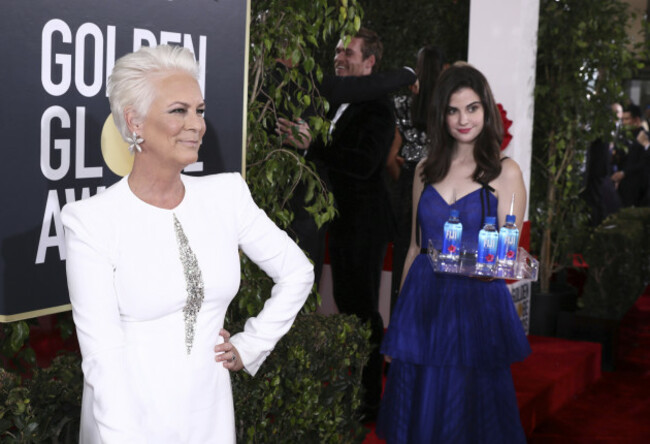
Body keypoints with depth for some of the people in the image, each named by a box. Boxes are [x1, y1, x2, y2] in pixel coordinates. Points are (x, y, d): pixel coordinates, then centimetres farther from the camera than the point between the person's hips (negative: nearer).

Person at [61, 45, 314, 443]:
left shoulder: (227, 194, -4)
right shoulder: (92, 220, -14)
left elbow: (298, 274, 8)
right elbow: (102, 354, -15)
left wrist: (250, 347, 5)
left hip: (210, 412, 4)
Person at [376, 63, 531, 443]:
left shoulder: (505, 173, -1)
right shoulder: (426, 170, 10)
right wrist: (398, 317, 13)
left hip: (477, 308, -3)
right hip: (424, 303, 3)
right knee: (420, 412, 8)